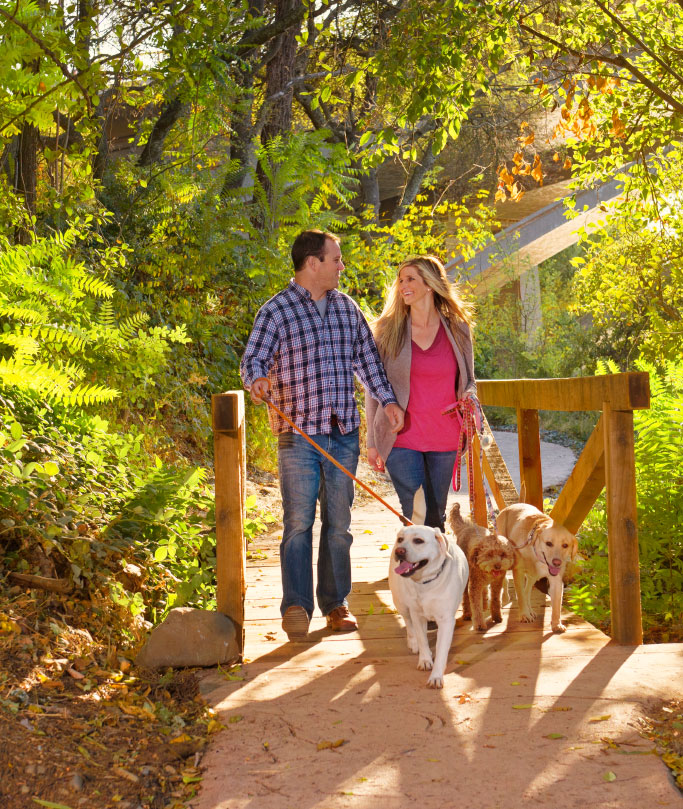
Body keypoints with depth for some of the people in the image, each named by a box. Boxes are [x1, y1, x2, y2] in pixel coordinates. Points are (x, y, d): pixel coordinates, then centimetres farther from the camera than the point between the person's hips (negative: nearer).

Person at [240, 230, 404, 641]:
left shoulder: (347, 307, 13)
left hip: (345, 432, 5)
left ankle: (336, 603, 18)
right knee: (299, 522, -6)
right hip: (299, 434, -4)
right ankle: (296, 607, 0)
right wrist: (259, 383, -31)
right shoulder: (276, 310, -3)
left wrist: (388, 399, 8)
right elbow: (253, 361, -9)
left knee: (339, 522, 9)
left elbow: (367, 357, 18)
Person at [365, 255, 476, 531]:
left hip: (444, 440, 2)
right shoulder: (387, 329, 2)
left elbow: (468, 380, 16)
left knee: (436, 517, 9)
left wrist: (469, 395, -9)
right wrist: (372, 441, 1)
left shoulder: (458, 329, 6)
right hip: (401, 439, -2)